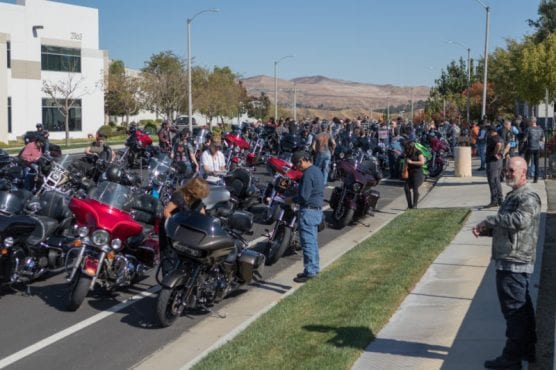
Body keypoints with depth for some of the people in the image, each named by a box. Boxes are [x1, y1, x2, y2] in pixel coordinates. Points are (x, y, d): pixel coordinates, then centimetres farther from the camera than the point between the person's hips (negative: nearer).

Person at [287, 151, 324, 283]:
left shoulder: (308, 174, -19)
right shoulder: (316, 170, 12)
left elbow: (304, 196, -22)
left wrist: (292, 200, -6)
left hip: (308, 211, -10)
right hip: (317, 210, 10)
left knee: (307, 242, -6)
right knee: (313, 241, 17)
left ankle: (309, 271, -4)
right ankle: (315, 267, 25)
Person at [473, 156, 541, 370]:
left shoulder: (528, 198, -15)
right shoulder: (513, 196, 17)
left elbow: (520, 220, -35)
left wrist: (491, 220, -25)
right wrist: (485, 230, 6)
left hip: (514, 264, -10)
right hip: (510, 262, 10)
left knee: (513, 310, -4)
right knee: (522, 308, 18)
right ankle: (527, 350, 28)